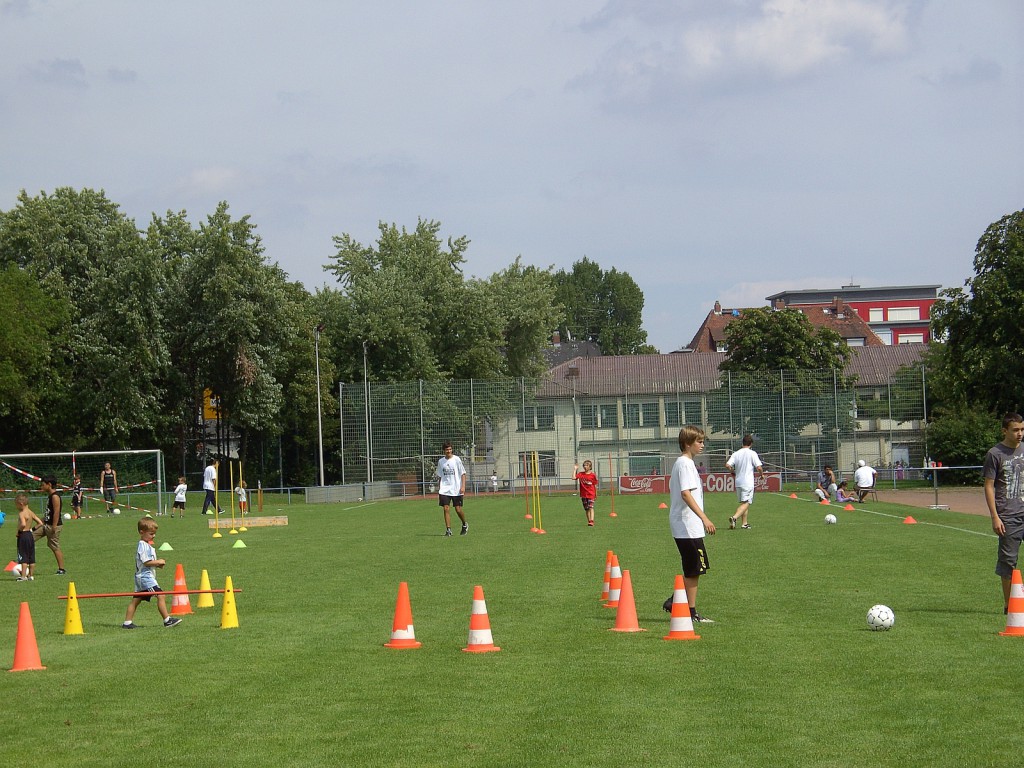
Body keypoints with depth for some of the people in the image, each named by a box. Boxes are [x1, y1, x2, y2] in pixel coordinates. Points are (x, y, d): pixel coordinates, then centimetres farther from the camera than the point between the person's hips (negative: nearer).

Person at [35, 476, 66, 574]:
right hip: (46, 524, 10)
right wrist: (41, 523, 21)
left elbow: (56, 512, -22)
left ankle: (61, 569, 1)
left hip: (53, 525, -10)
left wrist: (54, 527, -24)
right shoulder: (50, 496, 14)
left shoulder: (55, 496, -16)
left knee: (55, 547, -5)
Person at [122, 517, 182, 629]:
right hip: (146, 577, -11)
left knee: (136, 600, 10)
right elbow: (146, 562, -22)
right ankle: (167, 620, -12)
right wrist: (158, 562, -12)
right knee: (160, 595, -12)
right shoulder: (144, 546, -15)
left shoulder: (146, 545, 17)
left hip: (141, 578, 11)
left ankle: (127, 623, 12)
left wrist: (157, 563, 9)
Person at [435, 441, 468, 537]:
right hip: (444, 489, 3)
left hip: (456, 489, -3)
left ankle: (465, 525, 25)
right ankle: (448, 529, -4)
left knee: (458, 510, 0)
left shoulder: (456, 459, -3)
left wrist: (463, 486, -12)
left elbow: (463, 474, -2)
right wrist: (438, 488, 15)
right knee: (445, 509, -8)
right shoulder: (440, 461, 8)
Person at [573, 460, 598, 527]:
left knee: (591, 507, -14)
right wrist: (575, 469, -9)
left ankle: (592, 521, -21)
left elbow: (595, 485, 3)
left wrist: (596, 495, 8)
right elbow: (574, 478, -12)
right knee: (586, 509, 11)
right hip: (583, 494, 3)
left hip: (591, 494, -3)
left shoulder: (593, 475, -3)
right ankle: (589, 521, 20)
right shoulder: (581, 474, 3)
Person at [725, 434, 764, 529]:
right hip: (748, 482, -5)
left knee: (743, 503, 16)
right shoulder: (752, 453, -7)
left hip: (738, 482, 5)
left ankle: (744, 523, 17)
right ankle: (734, 518, -29)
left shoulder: (736, 454, 5)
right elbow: (759, 467, -13)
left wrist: (733, 472, 15)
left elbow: (727, 465, -4)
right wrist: (762, 474, 7)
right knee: (746, 503, -8)